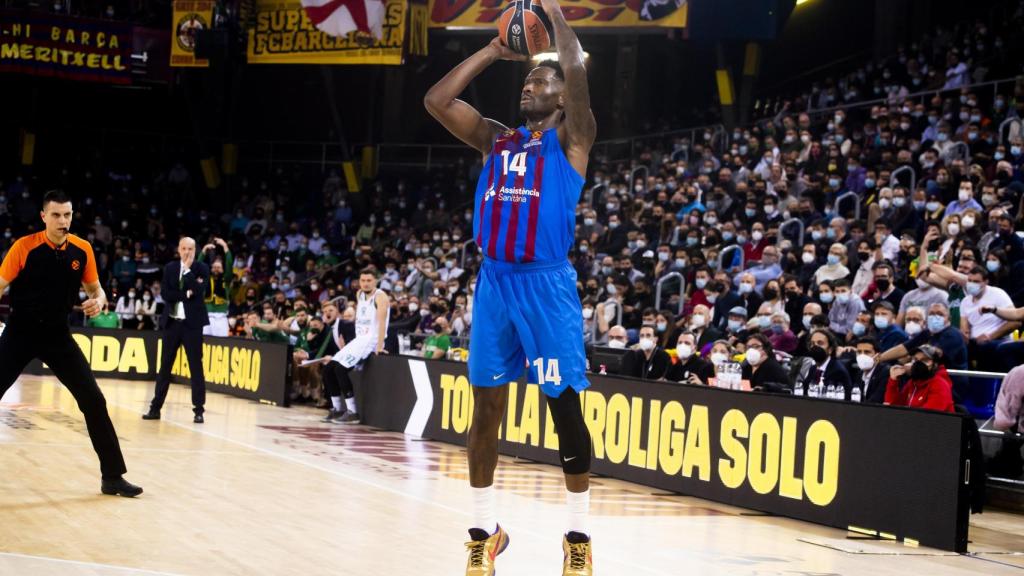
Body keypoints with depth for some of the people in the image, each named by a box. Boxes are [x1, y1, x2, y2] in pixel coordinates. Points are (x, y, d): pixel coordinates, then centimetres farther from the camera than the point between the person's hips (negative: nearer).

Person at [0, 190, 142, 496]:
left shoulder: (82, 249, -2)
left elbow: (95, 288, 11)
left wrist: (99, 301, -12)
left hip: (57, 334, 3)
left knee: (94, 401, -3)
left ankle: (113, 475, 5)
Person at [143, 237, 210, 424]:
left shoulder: (202, 268, 0)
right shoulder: (169, 268, 7)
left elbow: (199, 292, -16)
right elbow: (166, 294, -4)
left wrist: (187, 269, -15)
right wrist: (186, 293, -14)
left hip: (192, 323, -2)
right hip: (172, 322, 3)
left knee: (196, 366, -1)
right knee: (165, 366, 7)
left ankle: (198, 410, 2)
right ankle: (156, 407, 13)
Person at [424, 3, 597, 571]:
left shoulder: (570, 138, 2)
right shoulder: (496, 139, 15)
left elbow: (576, 70, -15)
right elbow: (437, 100, 9)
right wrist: (493, 51, 11)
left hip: (546, 284, -5)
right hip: (493, 282, 5)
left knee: (565, 408, -1)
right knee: (486, 407, 6)